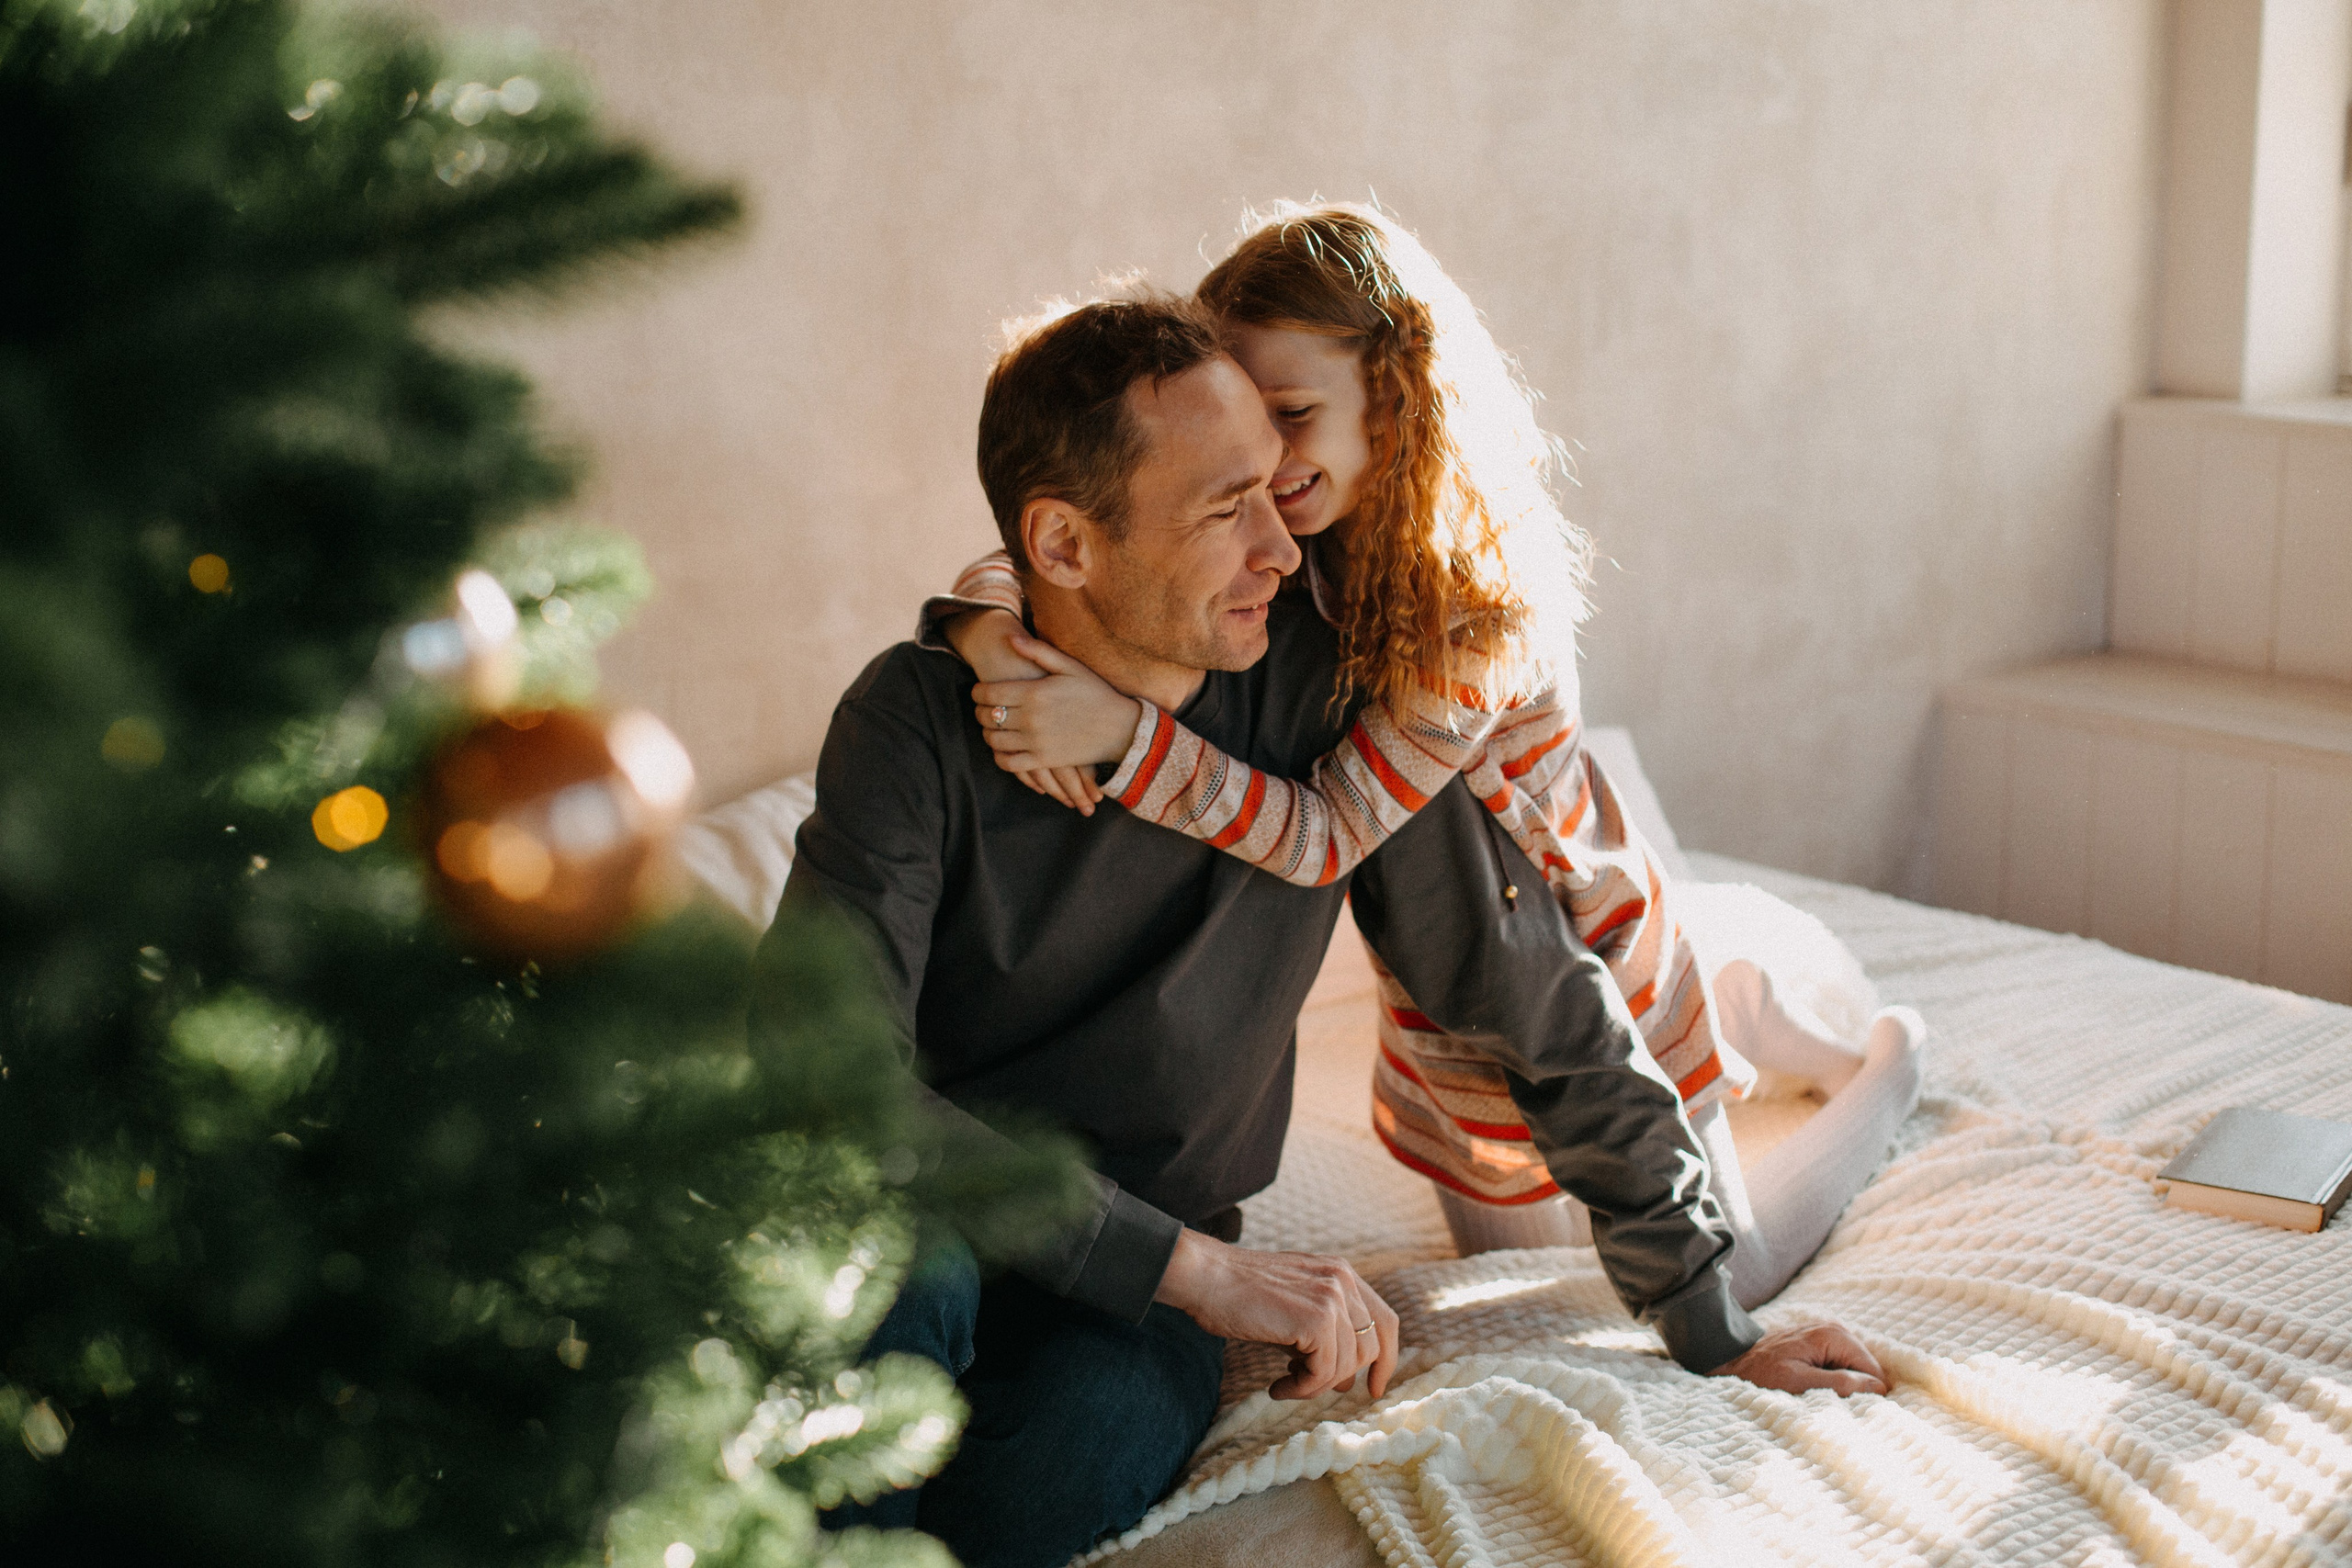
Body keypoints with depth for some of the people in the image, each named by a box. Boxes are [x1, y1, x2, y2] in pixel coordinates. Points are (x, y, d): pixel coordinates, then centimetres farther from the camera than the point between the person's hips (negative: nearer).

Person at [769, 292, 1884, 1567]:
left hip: (1134, 1310, 1)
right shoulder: (921, 719, -14)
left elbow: (1545, 1005, -1)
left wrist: (1709, 1331, 5)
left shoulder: (1324, 693, -9)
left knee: (1085, 1436, -34)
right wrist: (1195, 1266, -28)